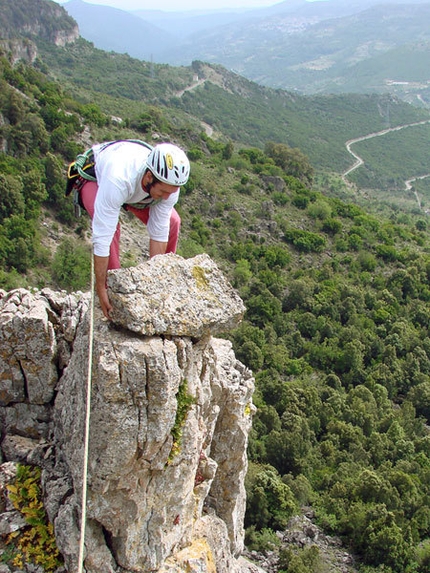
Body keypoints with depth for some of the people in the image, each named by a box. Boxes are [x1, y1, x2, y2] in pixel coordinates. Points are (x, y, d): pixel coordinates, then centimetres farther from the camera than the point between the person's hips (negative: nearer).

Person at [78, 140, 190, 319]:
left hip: (136, 187, 4)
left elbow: (159, 233, -22)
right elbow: (102, 238, -43)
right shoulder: (118, 181, -48)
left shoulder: (169, 183, -32)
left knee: (172, 222, -12)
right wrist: (101, 290, -37)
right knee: (110, 228, -32)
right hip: (94, 177, -4)